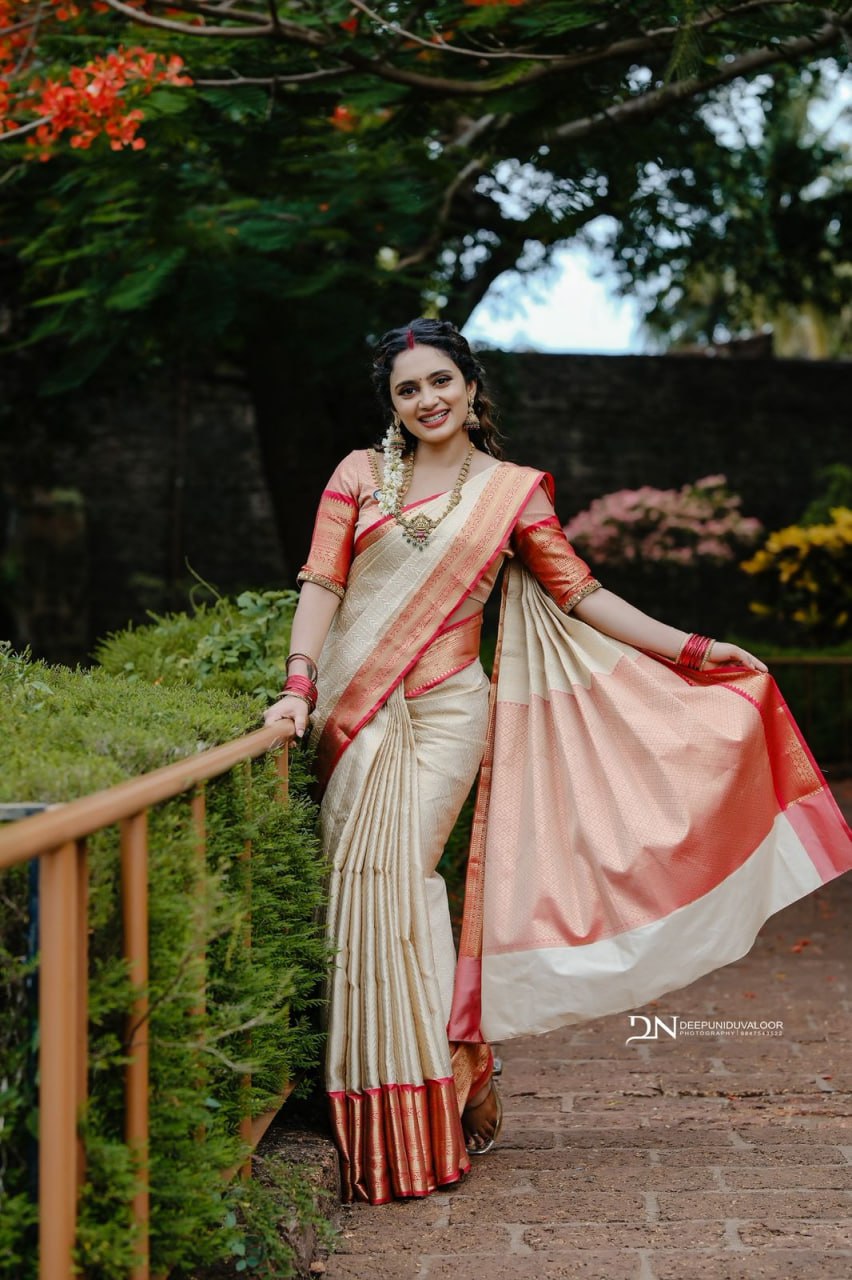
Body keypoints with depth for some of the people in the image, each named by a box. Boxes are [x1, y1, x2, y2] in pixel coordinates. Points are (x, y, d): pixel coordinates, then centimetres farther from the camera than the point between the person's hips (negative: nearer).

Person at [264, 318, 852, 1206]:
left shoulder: (512, 491, 9)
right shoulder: (360, 473, 11)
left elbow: (579, 593, 12)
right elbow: (322, 584, 4)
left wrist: (691, 648, 10)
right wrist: (299, 685, -9)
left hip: (444, 709, -2)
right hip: (356, 712, 3)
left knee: (392, 875, -15)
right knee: (365, 885, -6)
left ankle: (414, 1125, -7)